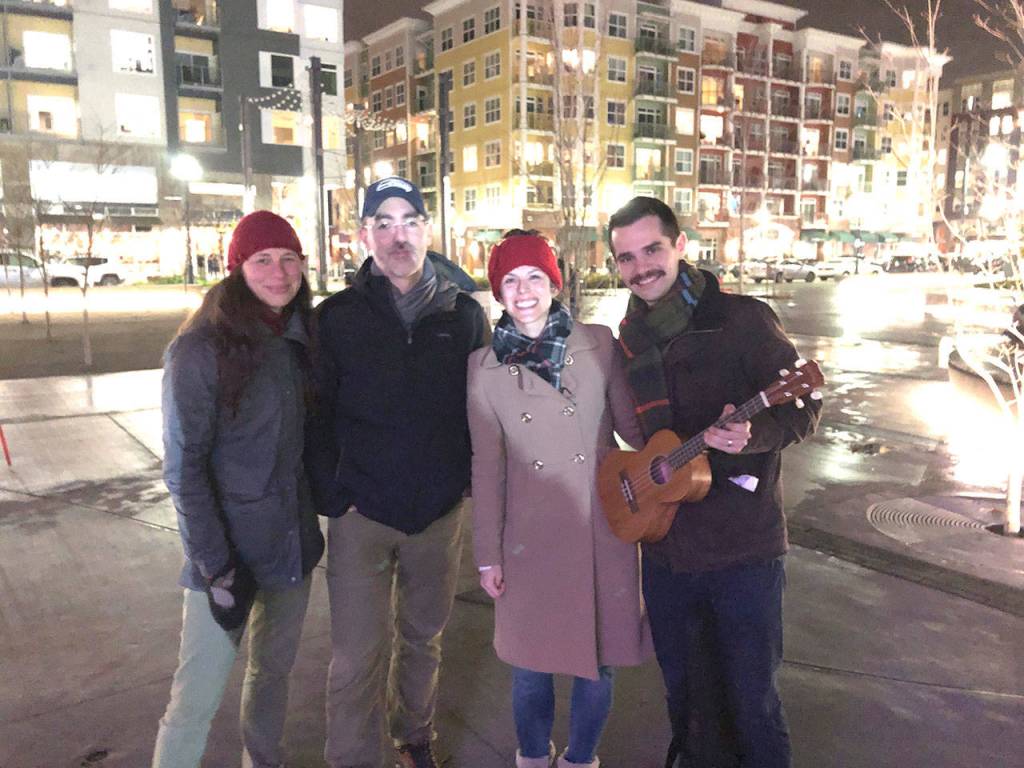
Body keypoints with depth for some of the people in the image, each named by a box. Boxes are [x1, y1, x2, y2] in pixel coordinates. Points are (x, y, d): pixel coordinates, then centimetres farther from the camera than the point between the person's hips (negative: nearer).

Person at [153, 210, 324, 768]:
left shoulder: (299, 339, 4)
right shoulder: (203, 348, -14)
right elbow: (183, 466, -14)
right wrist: (215, 566, -16)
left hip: (294, 539, 6)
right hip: (229, 549, -6)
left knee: (274, 670, 19)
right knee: (199, 693, -1)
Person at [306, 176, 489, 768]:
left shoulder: (465, 315, 1)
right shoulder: (337, 318, -3)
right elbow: (317, 417, -2)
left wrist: (472, 478, -1)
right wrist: (332, 497, -8)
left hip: (440, 512, 2)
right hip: (362, 516, -2)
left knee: (424, 637, 19)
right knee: (357, 660, 0)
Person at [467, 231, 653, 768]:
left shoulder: (599, 344, -2)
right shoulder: (484, 366, -1)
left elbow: (632, 425, 5)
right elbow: (486, 464, 2)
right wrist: (488, 554, 3)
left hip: (604, 531, 1)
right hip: (530, 538, 0)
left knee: (599, 660, 11)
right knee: (531, 662, 11)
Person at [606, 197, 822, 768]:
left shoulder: (742, 319, -11)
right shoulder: (630, 338, 5)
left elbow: (803, 407, -10)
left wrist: (752, 435, -29)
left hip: (744, 549, -4)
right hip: (666, 545, 5)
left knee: (752, 695, 9)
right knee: (680, 687, 21)